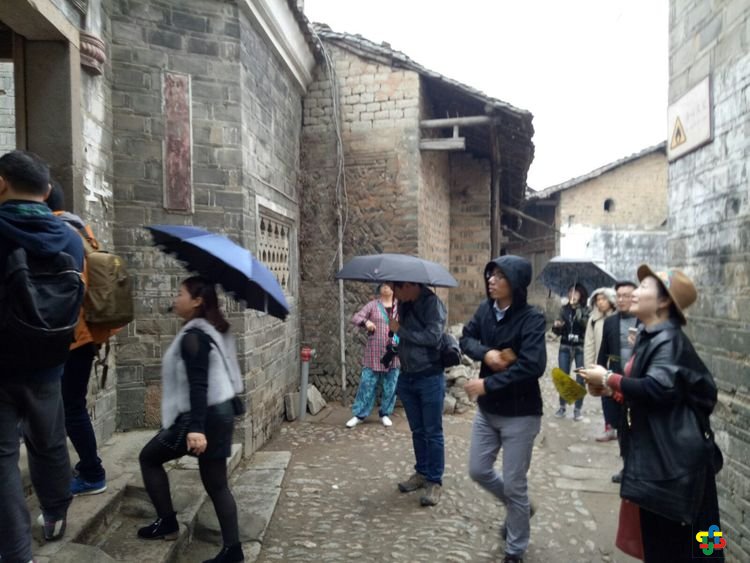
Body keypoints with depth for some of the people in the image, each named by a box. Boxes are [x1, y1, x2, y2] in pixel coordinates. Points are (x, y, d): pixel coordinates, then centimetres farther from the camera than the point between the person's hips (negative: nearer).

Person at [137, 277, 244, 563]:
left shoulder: (192, 336, -16)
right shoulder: (215, 331, 12)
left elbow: (198, 386, -24)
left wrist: (195, 428, -29)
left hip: (201, 416, -9)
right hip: (221, 412, 9)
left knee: (149, 457, 14)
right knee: (217, 484, 12)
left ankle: (167, 522, 20)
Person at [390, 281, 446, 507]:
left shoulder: (432, 302, -15)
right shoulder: (404, 304, 7)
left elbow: (433, 336, -25)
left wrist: (400, 330, -17)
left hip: (430, 378, -7)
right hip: (407, 377, 7)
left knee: (433, 432, 3)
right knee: (417, 431, 17)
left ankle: (435, 481, 13)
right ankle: (422, 473, 31)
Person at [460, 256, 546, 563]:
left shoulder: (532, 318, -20)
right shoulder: (485, 309, -2)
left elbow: (531, 365, -28)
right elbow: (466, 339, 4)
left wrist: (487, 384, -25)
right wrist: (486, 352, -17)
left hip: (520, 414, -6)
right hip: (487, 410, 6)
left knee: (513, 484, 6)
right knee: (479, 471, 16)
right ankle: (519, 507, 45)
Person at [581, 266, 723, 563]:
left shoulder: (669, 340, -19)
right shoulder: (649, 336, 11)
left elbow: (658, 388, -30)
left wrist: (609, 378, -20)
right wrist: (610, 390, 1)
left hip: (674, 455, -9)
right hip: (653, 450, 9)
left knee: (676, 538, 4)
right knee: (656, 532, 20)